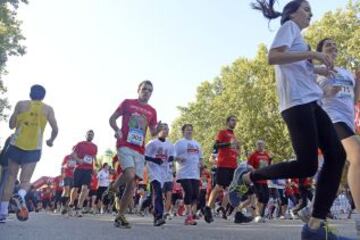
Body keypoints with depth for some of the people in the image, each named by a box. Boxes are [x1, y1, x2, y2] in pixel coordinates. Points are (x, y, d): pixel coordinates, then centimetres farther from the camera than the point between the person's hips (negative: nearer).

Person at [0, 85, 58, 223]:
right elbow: (55, 129, 3)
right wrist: (51, 141, 21)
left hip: (16, 145, 1)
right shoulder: (48, 109, 6)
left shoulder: (21, 104, 6)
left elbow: (11, 125, 9)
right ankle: (21, 195, -29)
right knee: (25, 180, 5)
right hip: (34, 149, -1)